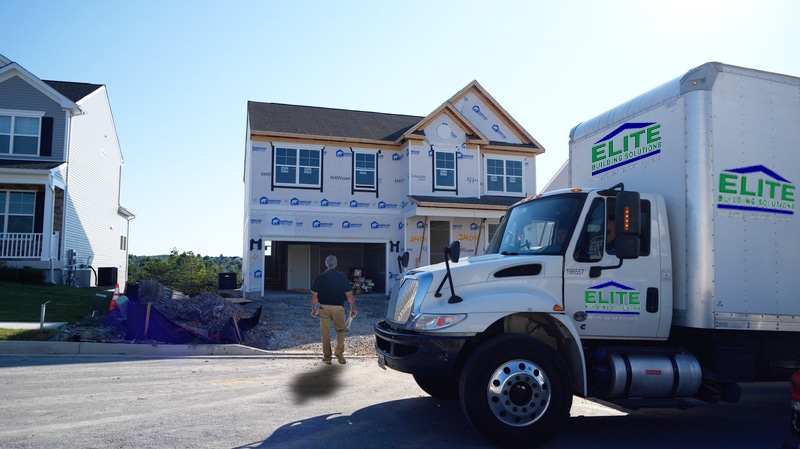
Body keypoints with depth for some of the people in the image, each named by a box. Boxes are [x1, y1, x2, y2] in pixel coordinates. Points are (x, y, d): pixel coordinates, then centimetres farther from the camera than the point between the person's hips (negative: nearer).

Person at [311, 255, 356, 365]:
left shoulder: (320, 278, -3)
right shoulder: (342, 277, -4)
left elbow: (314, 296, -2)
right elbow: (349, 295, -3)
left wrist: (313, 308, 10)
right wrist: (353, 308, 8)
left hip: (324, 307, 1)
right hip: (338, 307, 0)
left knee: (325, 333, 8)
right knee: (341, 330, 16)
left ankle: (327, 357, 13)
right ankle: (339, 351, 1)